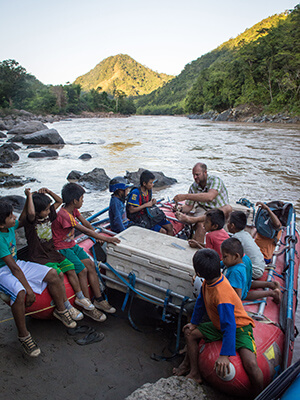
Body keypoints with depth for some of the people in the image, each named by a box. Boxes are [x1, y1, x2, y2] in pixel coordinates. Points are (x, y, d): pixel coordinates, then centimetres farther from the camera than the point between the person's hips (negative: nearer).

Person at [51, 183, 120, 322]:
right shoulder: (63, 215, -27)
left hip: (72, 245, 8)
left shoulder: (73, 210, 2)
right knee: (82, 270, -18)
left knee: (91, 265, -6)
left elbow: (87, 224, 6)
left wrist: (98, 237, -3)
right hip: (62, 249, -8)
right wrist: (105, 238, -21)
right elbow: (85, 230, -26)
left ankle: (98, 300, 2)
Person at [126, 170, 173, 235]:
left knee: (169, 227, -1)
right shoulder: (135, 193, -19)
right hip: (139, 219, -8)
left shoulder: (149, 190, 5)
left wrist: (152, 202, -4)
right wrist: (145, 205, -20)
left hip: (149, 215, 8)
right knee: (163, 231, -19)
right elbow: (131, 210, -22)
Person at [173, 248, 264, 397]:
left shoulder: (222, 295, -39)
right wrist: (194, 323, 13)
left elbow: (229, 326, -36)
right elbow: (201, 301, 4)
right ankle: (194, 373, 19)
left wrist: (225, 355, -32)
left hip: (239, 328, -8)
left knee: (250, 364, -28)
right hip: (219, 325, 8)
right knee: (190, 333, 7)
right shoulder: (208, 281, -14)